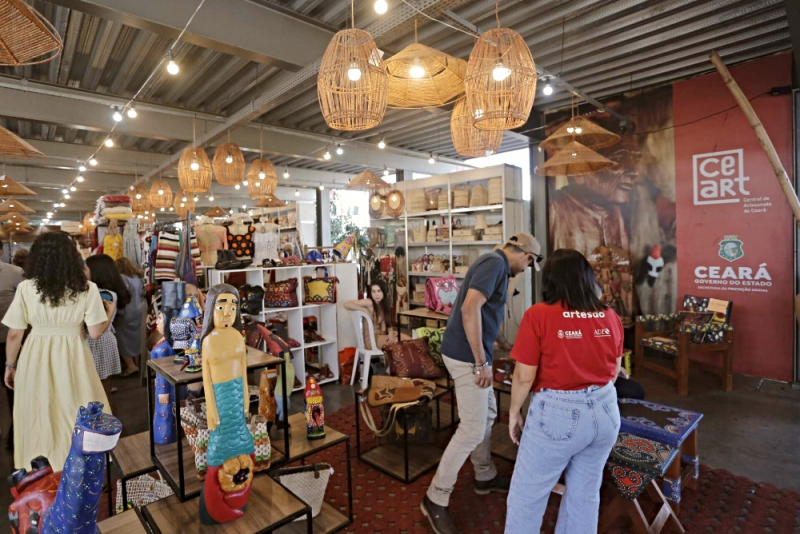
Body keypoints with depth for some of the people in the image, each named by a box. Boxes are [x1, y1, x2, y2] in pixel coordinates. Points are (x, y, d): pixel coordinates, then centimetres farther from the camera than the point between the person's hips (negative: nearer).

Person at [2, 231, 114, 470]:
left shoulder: (26, 288, -8)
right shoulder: (87, 289, -11)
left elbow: (14, 335, -3)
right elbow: (95, 332, -10)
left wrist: (10, 365, 12)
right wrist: (109, 311, 8)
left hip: (36, 358, 1)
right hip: (72, 359, -1)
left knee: (39, 417, 17)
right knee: (75, 415, 15)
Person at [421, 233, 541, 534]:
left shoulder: (495, 264, 16)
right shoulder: (495, 262, -15)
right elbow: (469, 308, -28)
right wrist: (481, 362, -24)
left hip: (472, 352, 11)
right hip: (467, 355, -11)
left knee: (487, 415, 23)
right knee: (472, 430, -4)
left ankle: (485, 477, 40)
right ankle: (436, 499, 9)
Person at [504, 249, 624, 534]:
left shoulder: (538, 315, -16)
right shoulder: (610, 316, 0)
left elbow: (524, 377, -14)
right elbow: (614, 372, 12)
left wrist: (514, 412, 3)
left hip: (558, 414, -5)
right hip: (605, 411, 6)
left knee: (526, 495, 13)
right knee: (585, 494, 22)